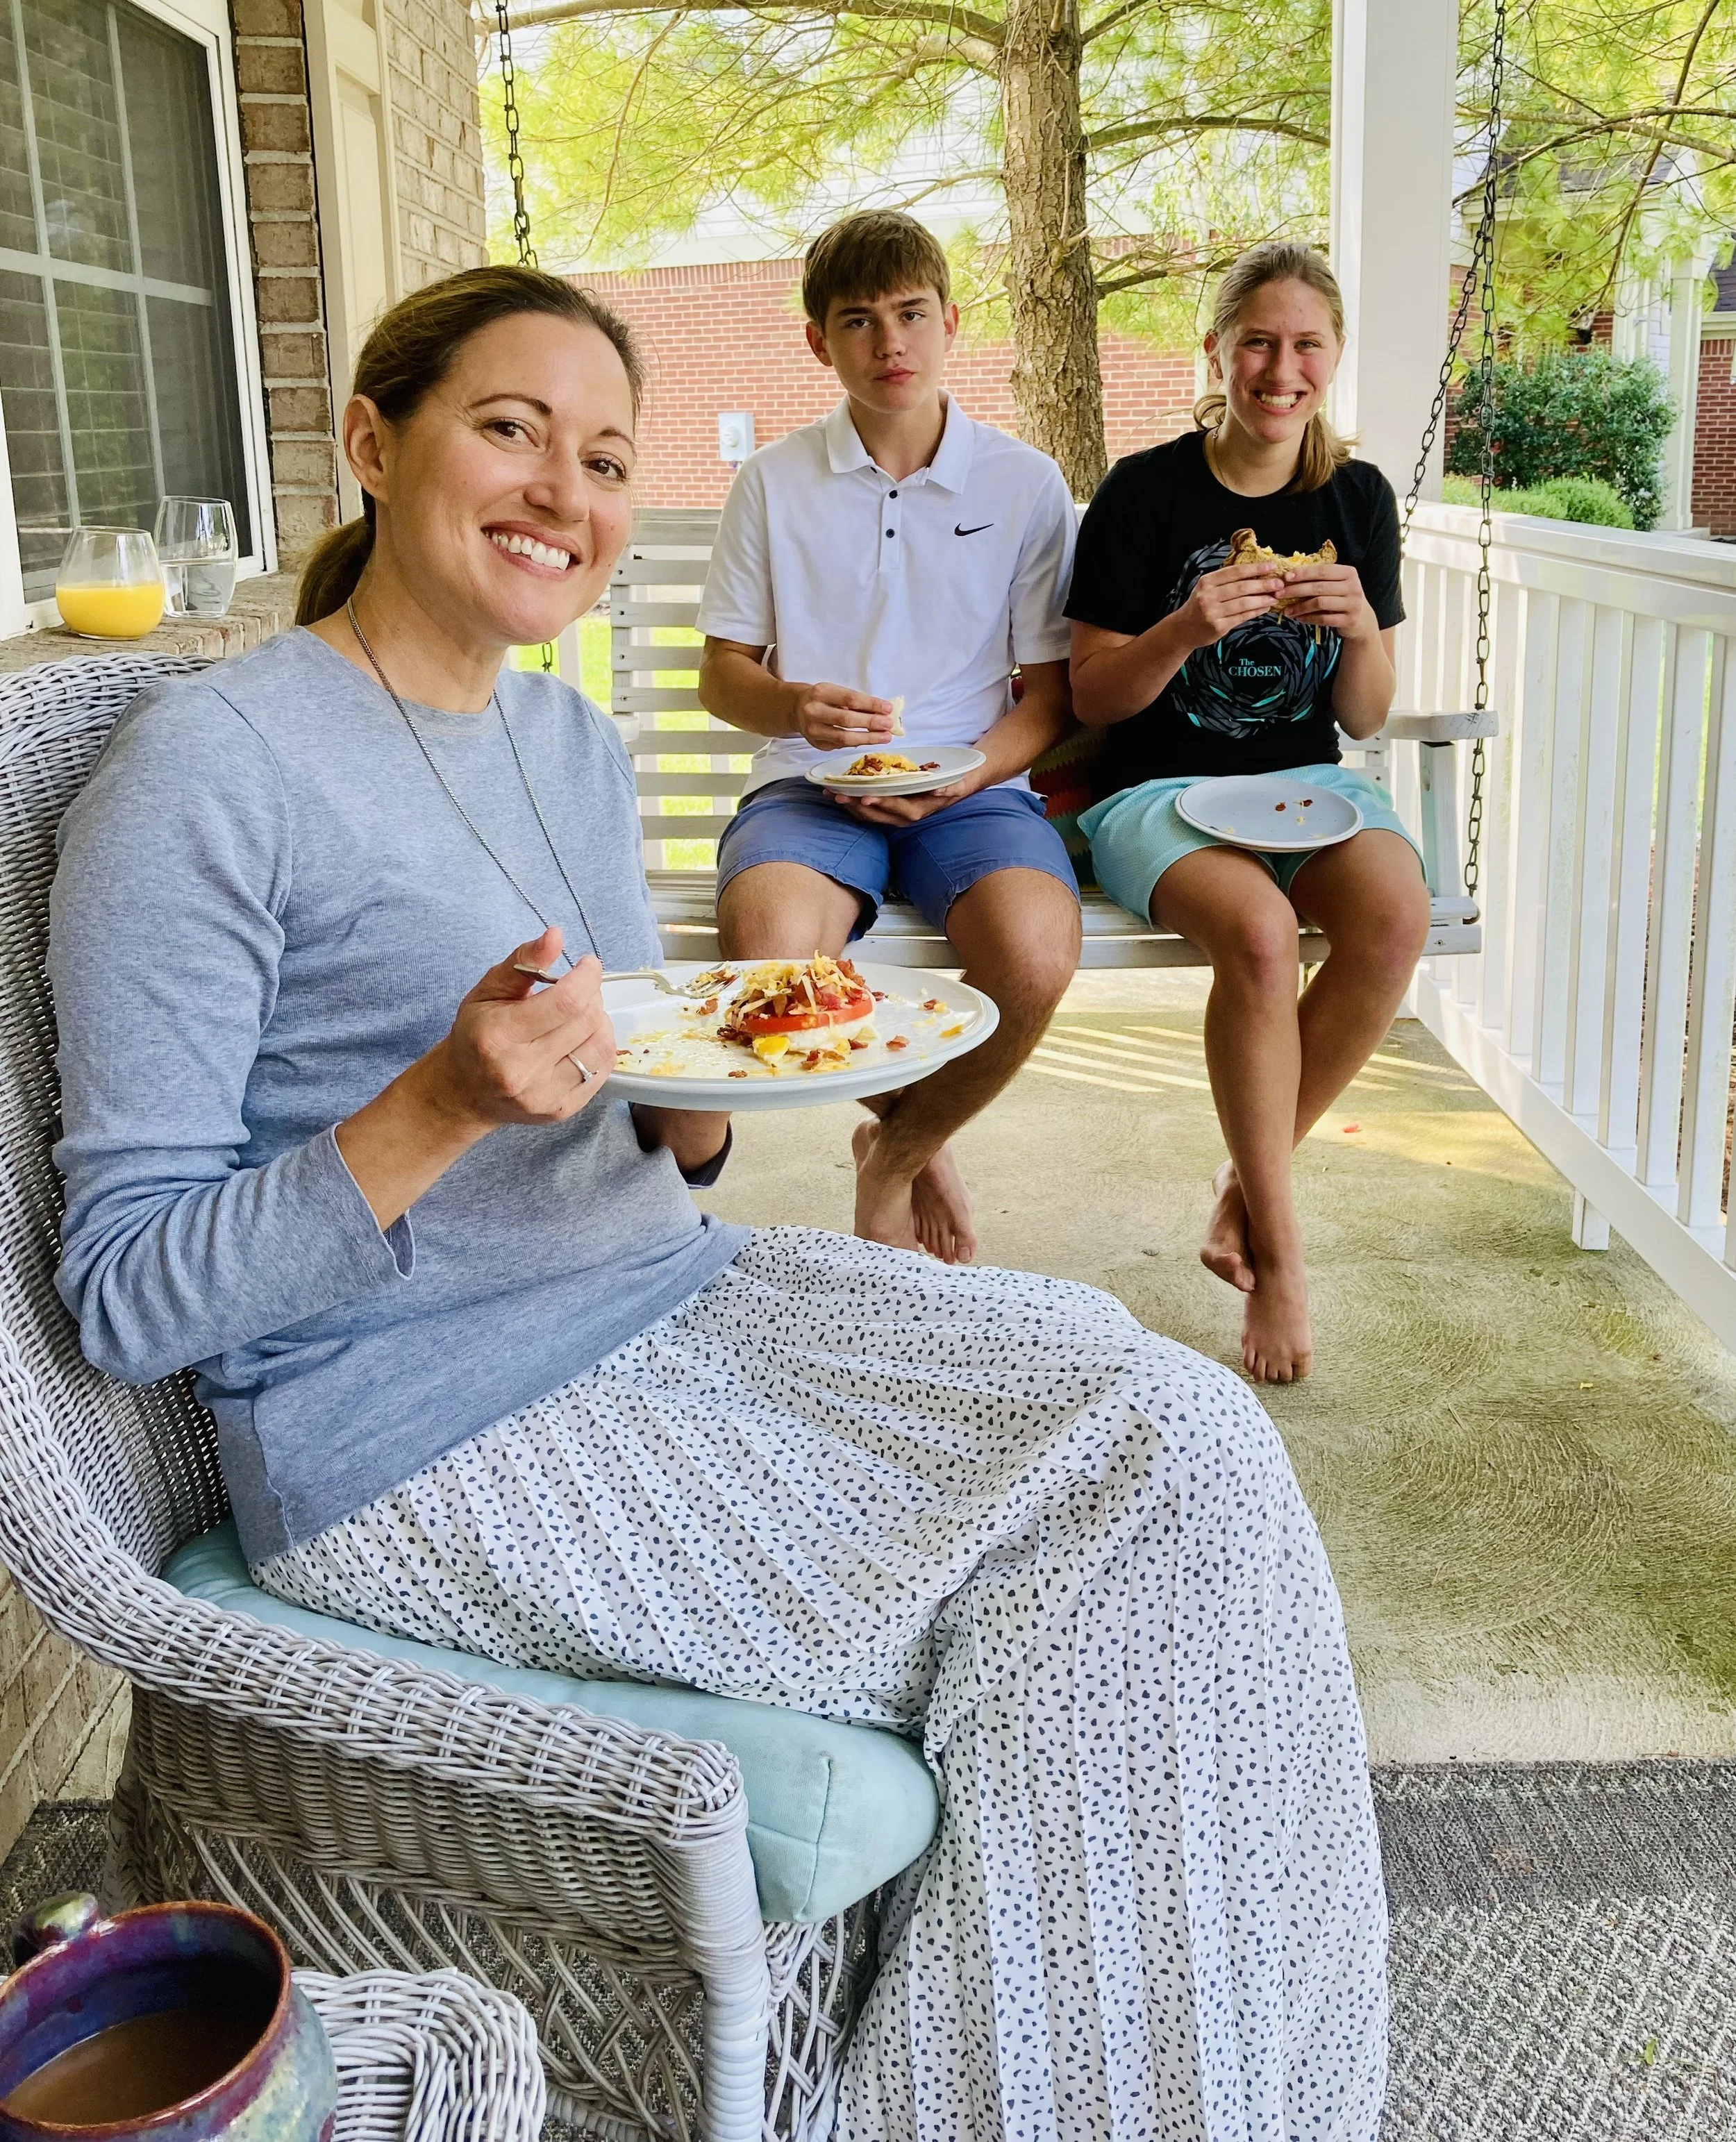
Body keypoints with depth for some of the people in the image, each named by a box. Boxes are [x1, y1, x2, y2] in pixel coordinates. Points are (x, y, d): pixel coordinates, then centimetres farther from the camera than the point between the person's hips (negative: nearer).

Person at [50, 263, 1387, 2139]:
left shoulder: (571, 740, 11)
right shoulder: (206, 768, -12)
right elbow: (130, 1302, -12)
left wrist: (701, 1099, -4)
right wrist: (446, 1100, -25)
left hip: (666, 1307, 8)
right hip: (415, 1439, -7)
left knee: (1174, 1434, -11)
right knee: (1125, 1508, -16)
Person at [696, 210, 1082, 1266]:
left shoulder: (1025, 484, 8)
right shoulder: (774, 483, 10)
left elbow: (1051, 694, 8)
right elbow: (722, 671, 13)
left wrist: (965, 774, -12)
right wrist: (794, 705, -11)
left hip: (973, 786, 0)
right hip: (811, 785, 1)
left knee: (1035, 960, -33)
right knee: (769, 945, -34)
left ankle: (894, 1159, 1)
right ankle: (920, 1138, 1)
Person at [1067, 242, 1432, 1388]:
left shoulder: (1358, 497, 7)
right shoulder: (1147, 492, -4)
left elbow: (1363, 717, 8)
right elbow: (1093, 697, -2)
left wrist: (1362, 630, -13)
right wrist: (1190, 627, -21)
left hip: (1307, 779, 4)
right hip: (1159, 787, -3)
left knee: (1396, 915, -30)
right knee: (1258, 932, -35)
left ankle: (1249, 1183, -10)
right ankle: (1278, 1249, -17)